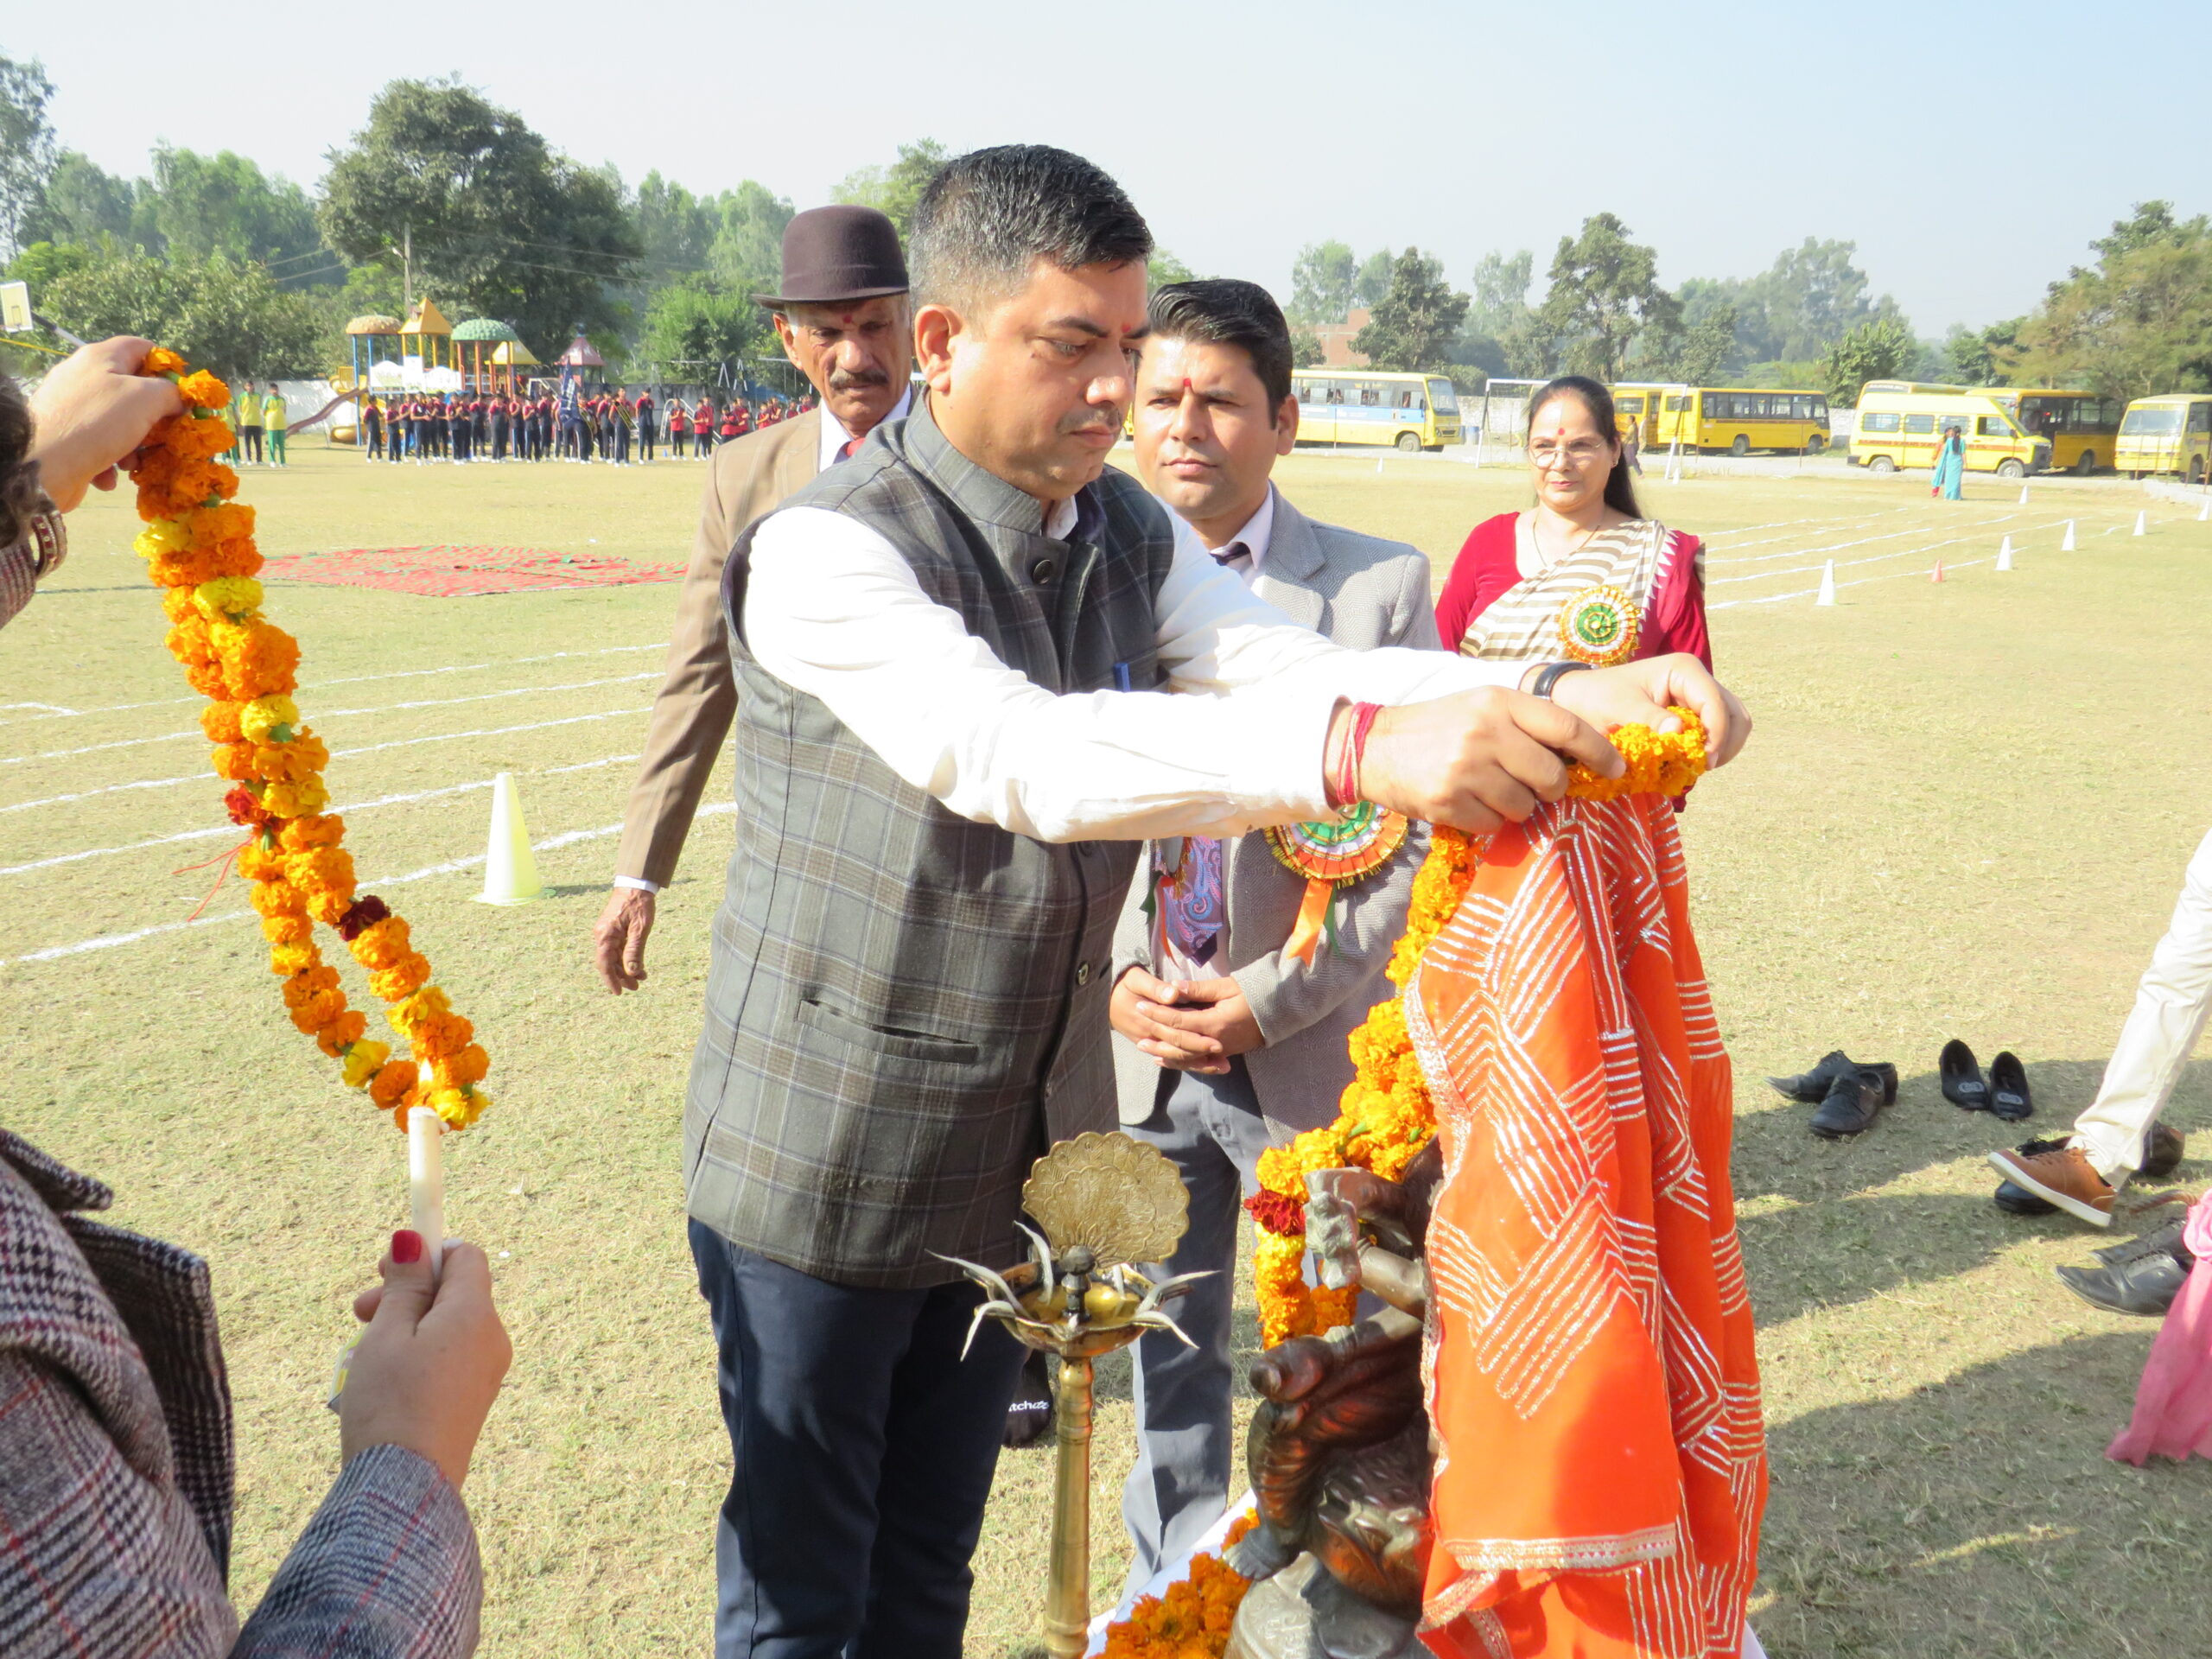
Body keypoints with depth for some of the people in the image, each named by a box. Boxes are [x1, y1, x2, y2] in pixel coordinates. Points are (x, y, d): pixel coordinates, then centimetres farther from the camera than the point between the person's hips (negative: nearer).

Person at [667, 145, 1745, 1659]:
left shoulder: (1130, 537, 1)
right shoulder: (826, 551, -21)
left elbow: (1291, 667, -12)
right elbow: (1016, 750, -38)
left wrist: (1566, 698, -30)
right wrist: (1361, 750, -50)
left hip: (1014, 1159, 6)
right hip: (829, 1172, -5)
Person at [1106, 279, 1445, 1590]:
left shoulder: (1379, 586, -7)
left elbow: (1421, 837, -7)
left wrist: (1274, 997, -12)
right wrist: (1115, 975, -7)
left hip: (1310, 1049, -2)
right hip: (1139, 1046, 3)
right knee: (1167, 1350, 19)